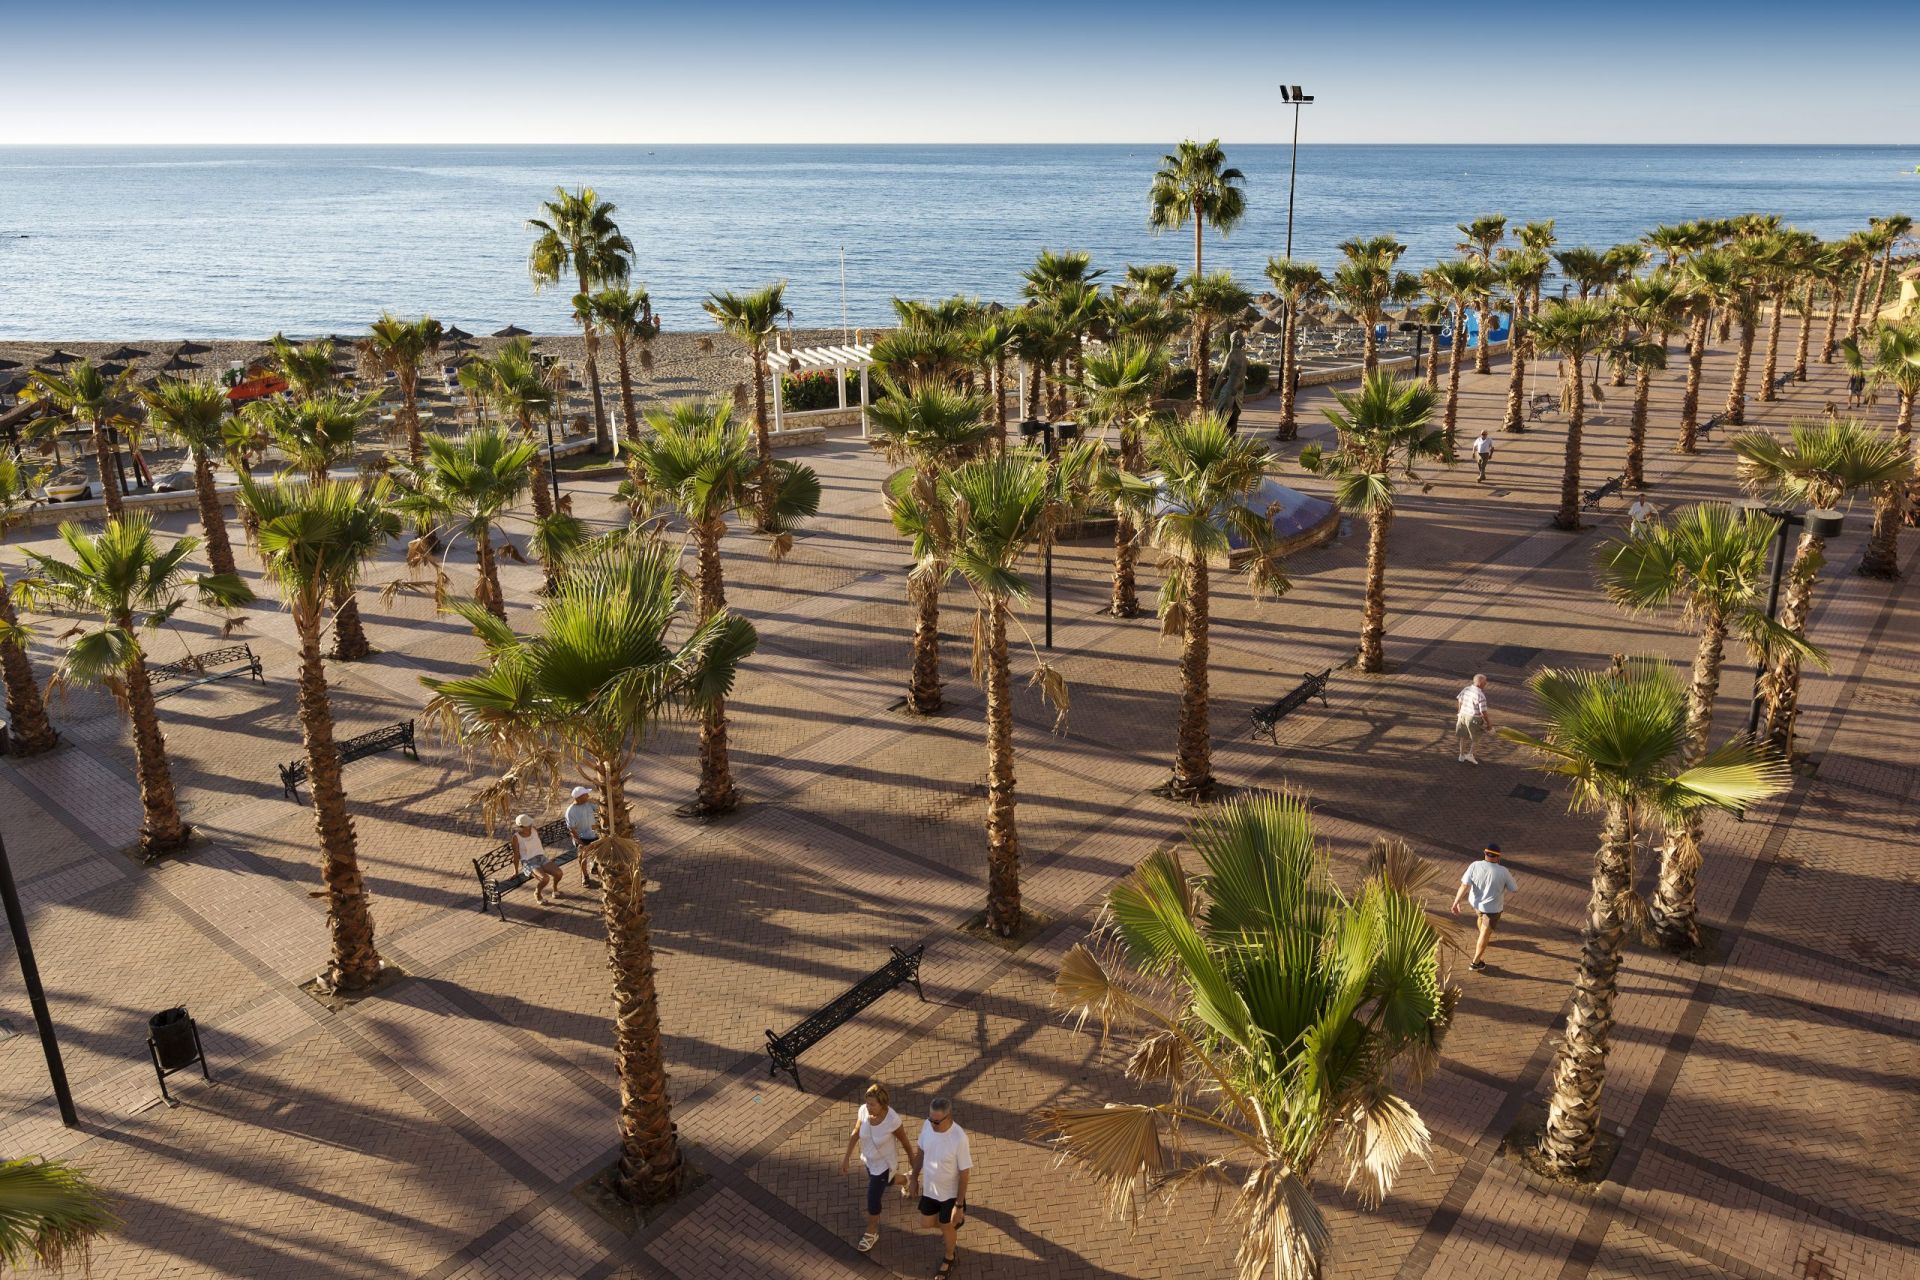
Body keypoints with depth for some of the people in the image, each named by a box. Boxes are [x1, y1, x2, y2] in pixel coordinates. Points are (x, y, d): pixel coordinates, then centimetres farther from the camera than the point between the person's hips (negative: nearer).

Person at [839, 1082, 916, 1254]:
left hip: (884, 1163, -5)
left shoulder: (893, 1120, -37)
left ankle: (872, 1233, 38)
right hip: (869, 1159, 5)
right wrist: (846, 1157, -3)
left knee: (872, 1200, 10)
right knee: (884, 1181, 33)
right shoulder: (863, 1110, -25)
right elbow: (855, 1133, -7)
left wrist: (912, 1159, -1)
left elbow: (904, 1141, -18)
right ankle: (904, 1180, 66)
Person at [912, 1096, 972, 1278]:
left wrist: (959, 1205, -17)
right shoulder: (927, 1125, -19)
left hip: (950, 1192, -5)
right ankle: (954, 1222, 49)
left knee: (946, 1227, 17)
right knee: (926, 1223, 19)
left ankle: (949, 1258, 47)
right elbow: (922, 1152, 1)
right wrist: (915, 1177, 11)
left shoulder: (959, 1138, -35)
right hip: (929, 1188, 5)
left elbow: (965, 1173, -23)